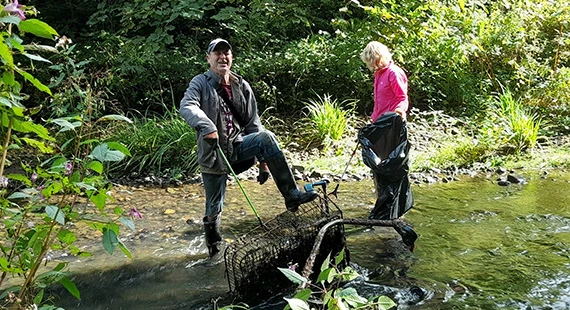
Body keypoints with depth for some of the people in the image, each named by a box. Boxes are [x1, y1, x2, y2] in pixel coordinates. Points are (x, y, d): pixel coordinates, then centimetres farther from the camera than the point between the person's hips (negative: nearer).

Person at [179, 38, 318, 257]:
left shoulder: (242, 86, 10)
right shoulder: (201, 83, -1)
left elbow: (253, 123, 11)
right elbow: (187, 107, -21)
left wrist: (263, 158, 5)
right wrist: (206, 126, -41)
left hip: (238, 145, 3)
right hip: (213, 154, -3)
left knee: (266, 137, -25)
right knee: (214, 207, 2)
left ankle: (291, 195, -26)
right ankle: (213, 246, 29)